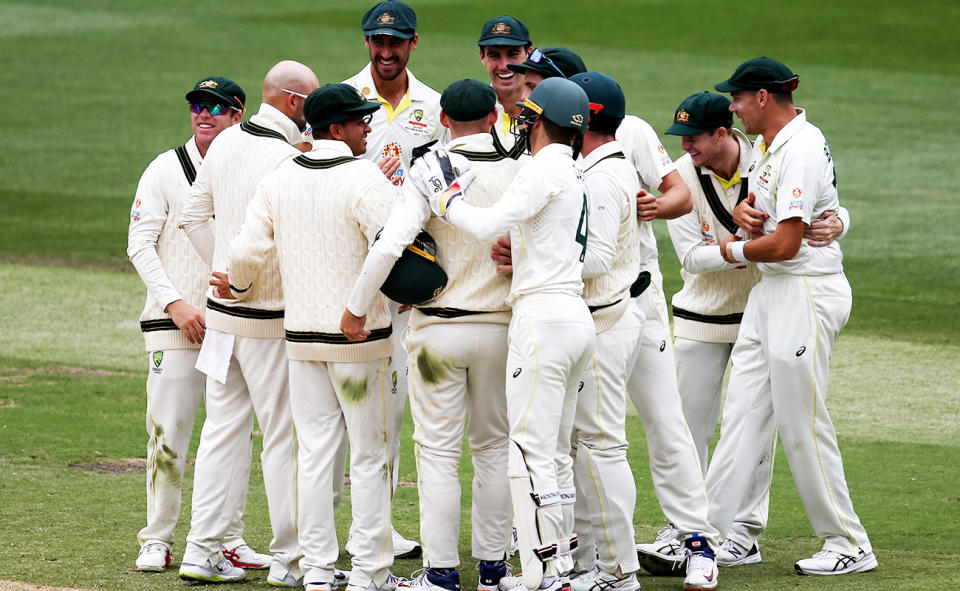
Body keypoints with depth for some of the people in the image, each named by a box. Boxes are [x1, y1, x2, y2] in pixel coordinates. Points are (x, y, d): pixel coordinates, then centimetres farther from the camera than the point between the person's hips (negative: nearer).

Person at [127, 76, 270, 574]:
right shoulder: (166, 169, 1)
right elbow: (140, 244, -3)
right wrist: (175, 302, -13)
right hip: (175, 325, -3)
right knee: (168, 434, -4)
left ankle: (229, 540, 13)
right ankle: (157, 540, 4)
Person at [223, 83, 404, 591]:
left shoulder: (279, 180, 4)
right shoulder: (364, 178, -13)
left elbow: (247, 252, 4)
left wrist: (238, 288, 25)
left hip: (301, 337, 5)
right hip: (360, 338, -5)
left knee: (314, 453, 9)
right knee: (369, 454, 2)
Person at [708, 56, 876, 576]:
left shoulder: (801, 149, -19)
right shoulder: (767, 144, 11)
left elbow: (784, 244, -22)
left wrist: (735, 250, -5)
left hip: (807, 294, -10)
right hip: (770, 293, 10)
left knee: (802, 424, -3)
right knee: (742, 412, 7)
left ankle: (848, 544, 7)